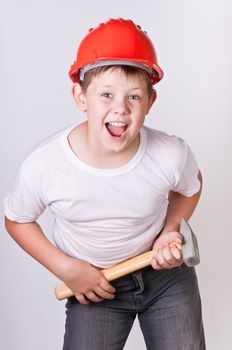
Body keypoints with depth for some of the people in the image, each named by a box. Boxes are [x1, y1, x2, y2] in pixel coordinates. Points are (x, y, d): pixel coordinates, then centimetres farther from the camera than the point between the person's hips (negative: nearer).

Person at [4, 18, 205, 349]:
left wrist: (170, 231, -14)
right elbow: (17, 221, -5)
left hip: (166, 273, 1)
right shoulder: (42, 166, -27)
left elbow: (190, 186, 2)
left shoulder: (172, 154, -24)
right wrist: (66, 269, -14)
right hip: (93, 284, 0)